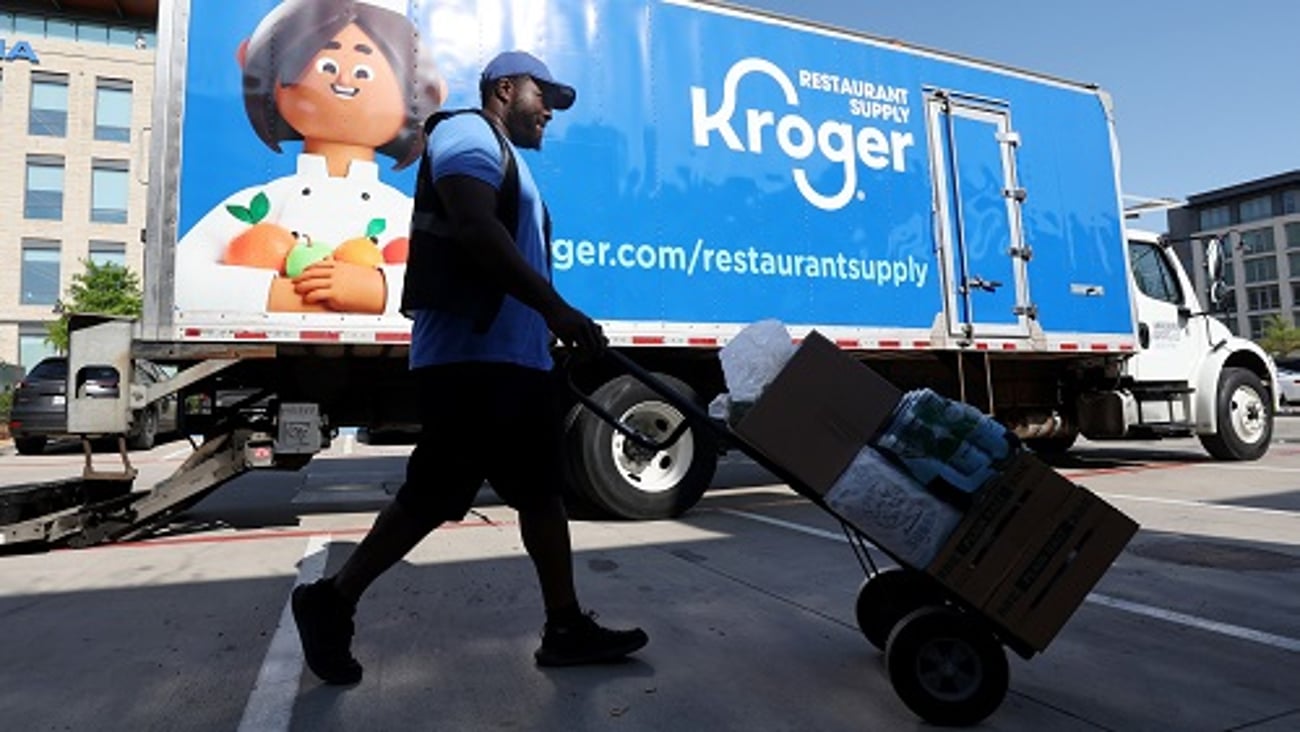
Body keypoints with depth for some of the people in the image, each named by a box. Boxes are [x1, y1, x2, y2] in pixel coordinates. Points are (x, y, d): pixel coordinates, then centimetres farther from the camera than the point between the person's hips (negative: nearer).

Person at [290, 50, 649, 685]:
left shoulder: (507, 159, 28)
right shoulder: (468, 133, -2)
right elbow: (476, 227, -19)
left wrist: (552, 330, 20)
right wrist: (555, 308, -23)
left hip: (514, 357, 10)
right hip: (471, 354, -10)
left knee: (542, 490, 8)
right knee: (435, 493, -5)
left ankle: (566, 628, 16)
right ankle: (332, 601, 15)